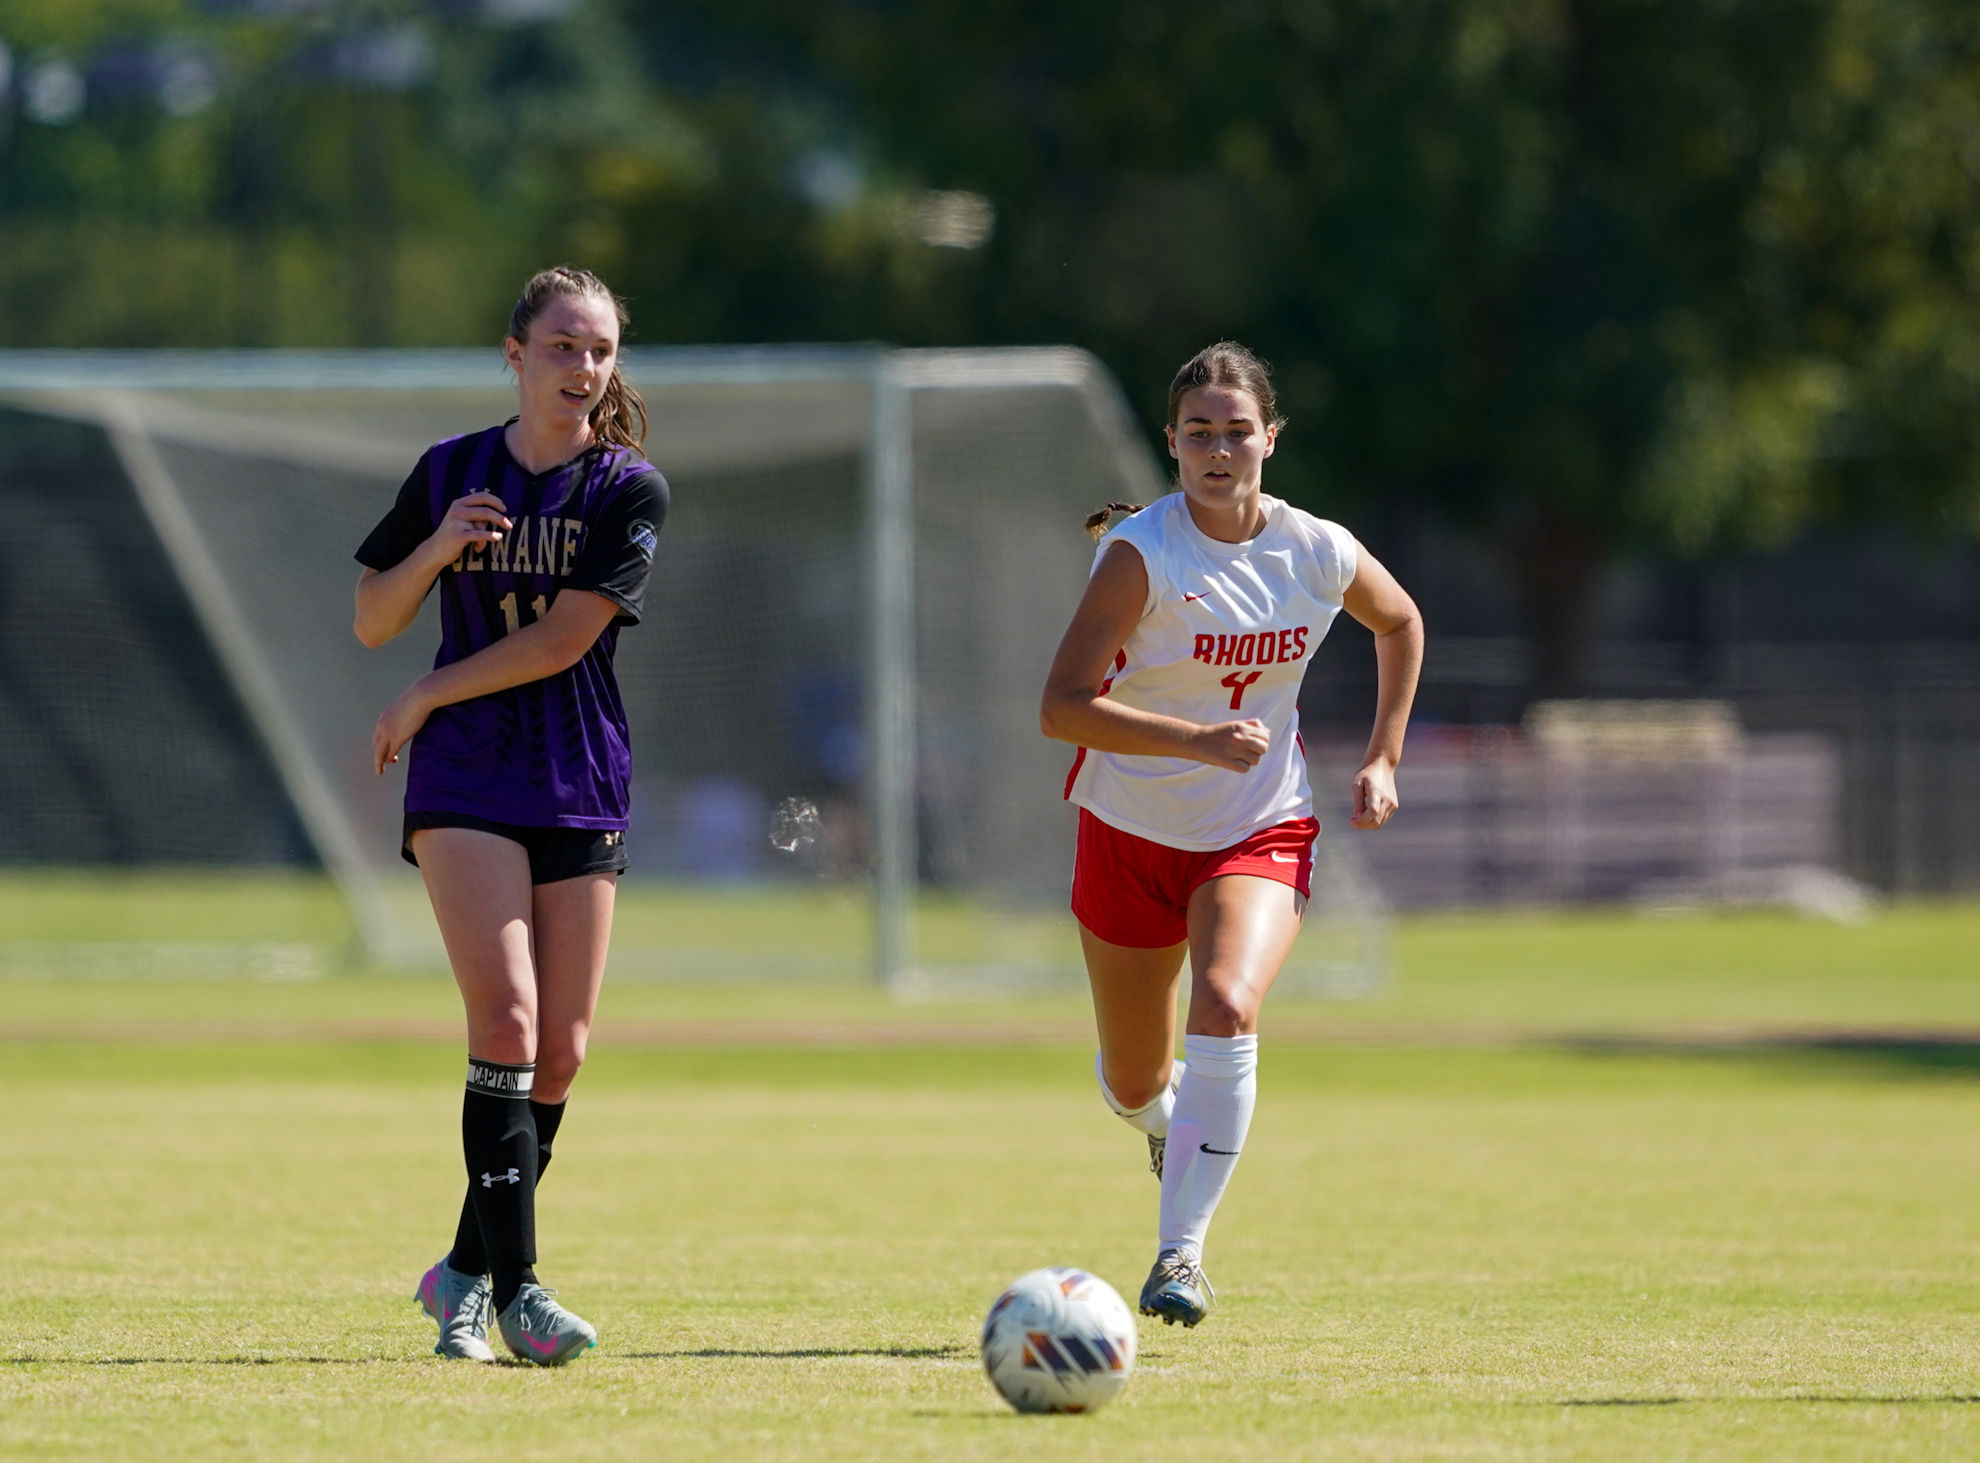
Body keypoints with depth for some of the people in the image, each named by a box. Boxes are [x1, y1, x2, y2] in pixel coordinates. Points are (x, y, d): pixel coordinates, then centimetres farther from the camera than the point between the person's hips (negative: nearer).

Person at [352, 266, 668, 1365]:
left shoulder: (630, 491, 0)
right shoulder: (451, 473, 6)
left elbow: (563, 638, -9)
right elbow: (371, 622, 9)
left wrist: (428, 696, -6)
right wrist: (435, 551, -10)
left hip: (580, 793, 1)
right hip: (464, 788, -1)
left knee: (558, 1054, 0)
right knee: (507, 1025, -16)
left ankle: (466, 1274, 16)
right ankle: (515, 1284, -17)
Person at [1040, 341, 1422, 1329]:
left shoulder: (1319, 554, -8)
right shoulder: (1142, 554, -20)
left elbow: (1400, 622, 16)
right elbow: (1062, 708, -27)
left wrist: (1382, 758, 9)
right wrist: (1197, 741, -36)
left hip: (1262, 832, 1)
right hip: (1131, 830, -1)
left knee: (1227, 1008, -28)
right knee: (1133, 1086, 12)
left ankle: (1181, 1248, -21)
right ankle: (1168, 1120, 51)